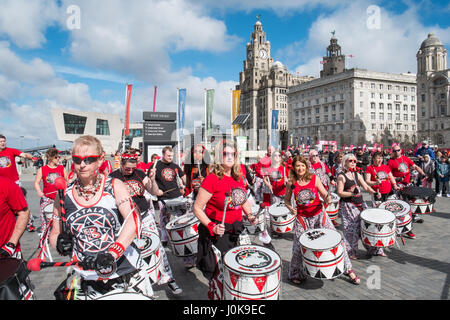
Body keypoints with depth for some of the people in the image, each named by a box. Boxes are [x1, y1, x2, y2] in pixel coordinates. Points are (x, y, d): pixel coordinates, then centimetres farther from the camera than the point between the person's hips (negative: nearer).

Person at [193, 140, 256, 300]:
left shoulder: (238, 177, 3)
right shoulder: (212, 179, -18)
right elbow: (197, 208, -15)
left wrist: (250, 215, 3)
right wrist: (212, 227, -25)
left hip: (236, 231, 7)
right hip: (218, 232, -6)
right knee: (220, 273, 3)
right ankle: (215, 295, 29)